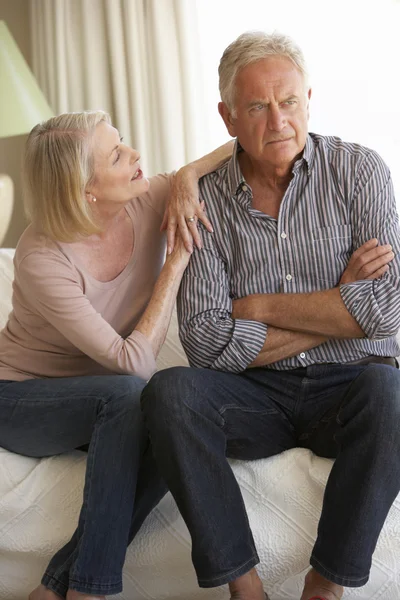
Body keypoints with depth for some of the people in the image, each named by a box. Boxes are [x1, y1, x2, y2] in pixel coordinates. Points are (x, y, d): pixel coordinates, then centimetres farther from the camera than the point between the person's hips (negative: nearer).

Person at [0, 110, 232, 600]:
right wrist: (177, 262, -25)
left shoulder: (147, 202, -13)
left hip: (107, 401, 5)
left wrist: (187, 175, -22)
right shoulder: (42, 259, -27)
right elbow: (133, 363, -29)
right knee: (128, 393, -35)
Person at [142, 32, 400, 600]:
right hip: (257, 395, 1)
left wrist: (260, 305, -10)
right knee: (168, 392, -27)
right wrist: (336, 309, -12)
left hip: (347, 387, -1)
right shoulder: (207, 201, 0)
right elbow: (206, 342, -11)